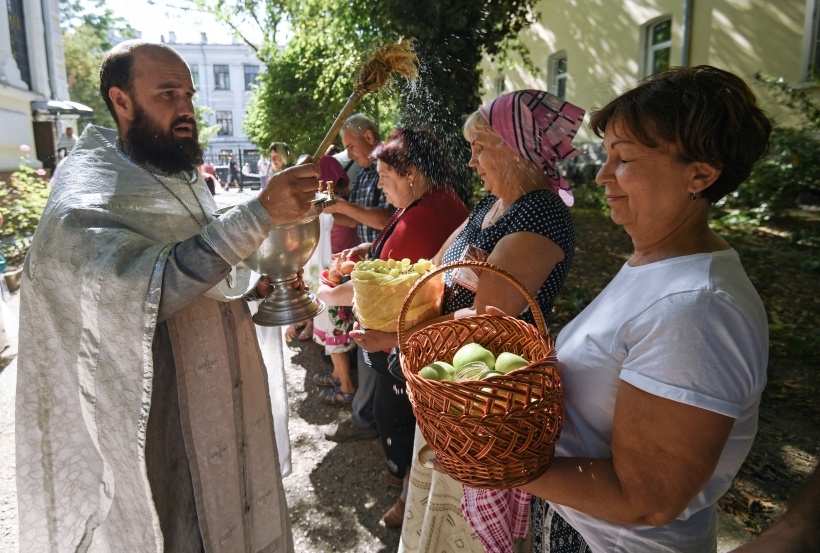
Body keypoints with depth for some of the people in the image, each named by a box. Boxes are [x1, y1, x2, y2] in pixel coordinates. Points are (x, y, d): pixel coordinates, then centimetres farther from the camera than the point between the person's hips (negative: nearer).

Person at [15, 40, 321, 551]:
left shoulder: (181, 178, 6)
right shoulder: (81, 206, -20)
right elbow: (146, 286, -37)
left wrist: (253, 284, -1)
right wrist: (261, 212, -41)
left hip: (222, 393, 7)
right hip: (164, 415, -7)